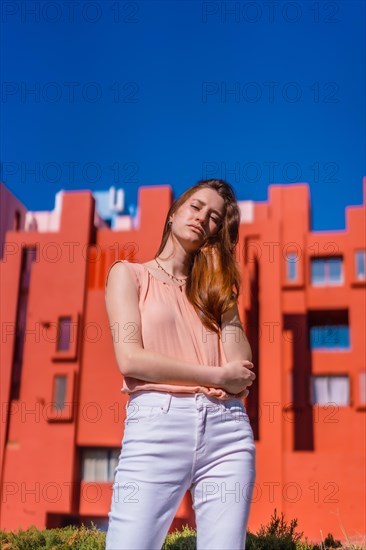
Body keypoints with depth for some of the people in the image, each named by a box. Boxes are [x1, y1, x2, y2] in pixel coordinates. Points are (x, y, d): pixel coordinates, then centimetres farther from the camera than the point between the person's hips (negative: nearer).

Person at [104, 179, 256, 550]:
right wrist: (218, 375, -5)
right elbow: (130, 359, -5)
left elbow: (242, 370, 5)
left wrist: (219, 269, 8)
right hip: (157, 424, -3)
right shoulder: (129, 273, 11)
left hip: (228, 428, 4)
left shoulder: (215, 287, 22)